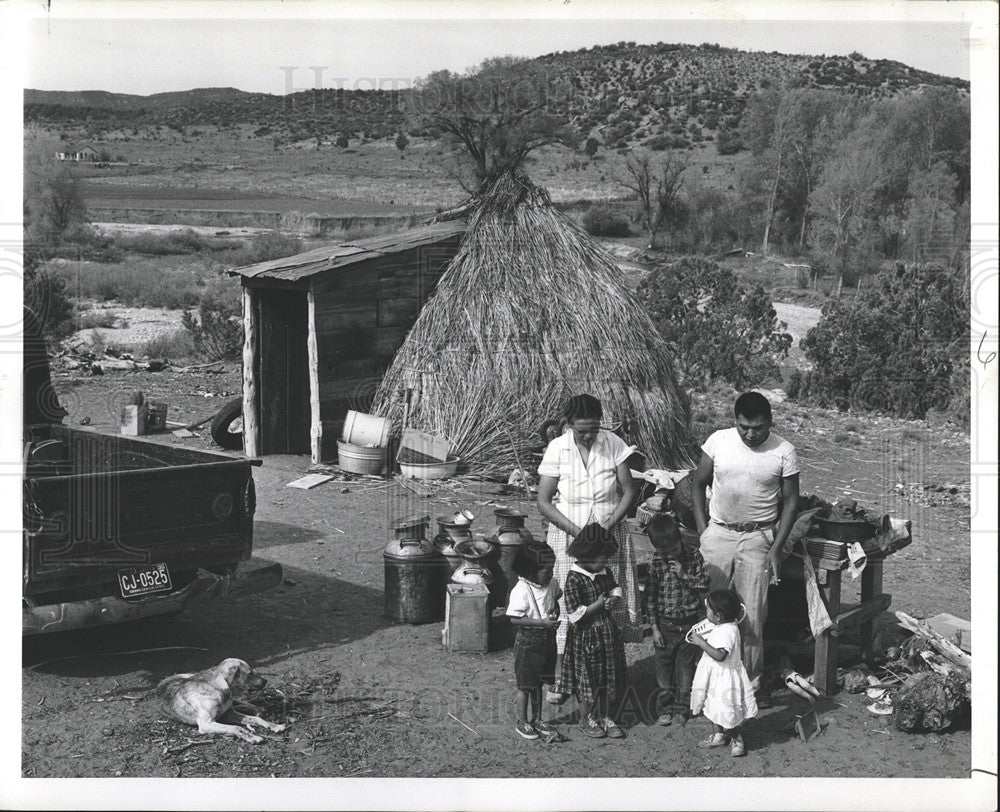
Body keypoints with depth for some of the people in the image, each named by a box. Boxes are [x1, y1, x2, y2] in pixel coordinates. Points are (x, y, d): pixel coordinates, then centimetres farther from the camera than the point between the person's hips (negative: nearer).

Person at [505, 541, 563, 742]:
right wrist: (541, 622, -26)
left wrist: (556, 612, -2)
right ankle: (522, 723, 20)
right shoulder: (521, 590, -22)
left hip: (547, 639, 6)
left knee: (538, 683, 18)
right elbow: (514, 619, -23)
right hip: (528, 641, -6)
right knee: (525, 685, 5)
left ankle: (536, 719, 30)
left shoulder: (550, 584, -1)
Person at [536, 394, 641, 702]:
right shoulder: (556, 450, -9)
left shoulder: (613, 444, -6)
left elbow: (629, 491, 0)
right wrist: (576, 531, -16)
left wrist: (610, 524, -13)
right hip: (568, 535, -1)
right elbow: (544, 502, -7)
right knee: (566, 604, -1)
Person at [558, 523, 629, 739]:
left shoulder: (604, 572, 1)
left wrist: (614, 599, -4)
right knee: (588, 679, 6)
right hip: (586, 636, -7)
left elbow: (616, 588, 18)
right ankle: (587, 718, 24)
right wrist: (598, 605, -20)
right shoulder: (574, 579, -21)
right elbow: (574, 614, -23)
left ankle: (605, 717, 28)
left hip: (608, 632, 7)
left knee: (609, 677, 13)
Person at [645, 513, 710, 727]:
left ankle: (681, 709, 20)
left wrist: (684, 575, -21)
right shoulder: (657, 561, -7)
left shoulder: (694, 557, -7)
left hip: (689, 623, 0)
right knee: (663, 667, 7)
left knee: (685, 668, 7)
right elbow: (650, 596, -4)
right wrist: (655, 628, -5)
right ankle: (664, 709, 20)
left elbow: (704, 587, -7)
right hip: (665, 625, 0)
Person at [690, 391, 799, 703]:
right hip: (718, 534, 1)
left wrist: (777, 548, -7)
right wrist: (701, 528, 0)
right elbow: (698, 482, 7)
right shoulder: (718, 441, -5)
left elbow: (790, 502, -1)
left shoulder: (784, 452, -8)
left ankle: (752, 682, 15)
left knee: (752, 616, 2)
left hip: (758, 539, -1)